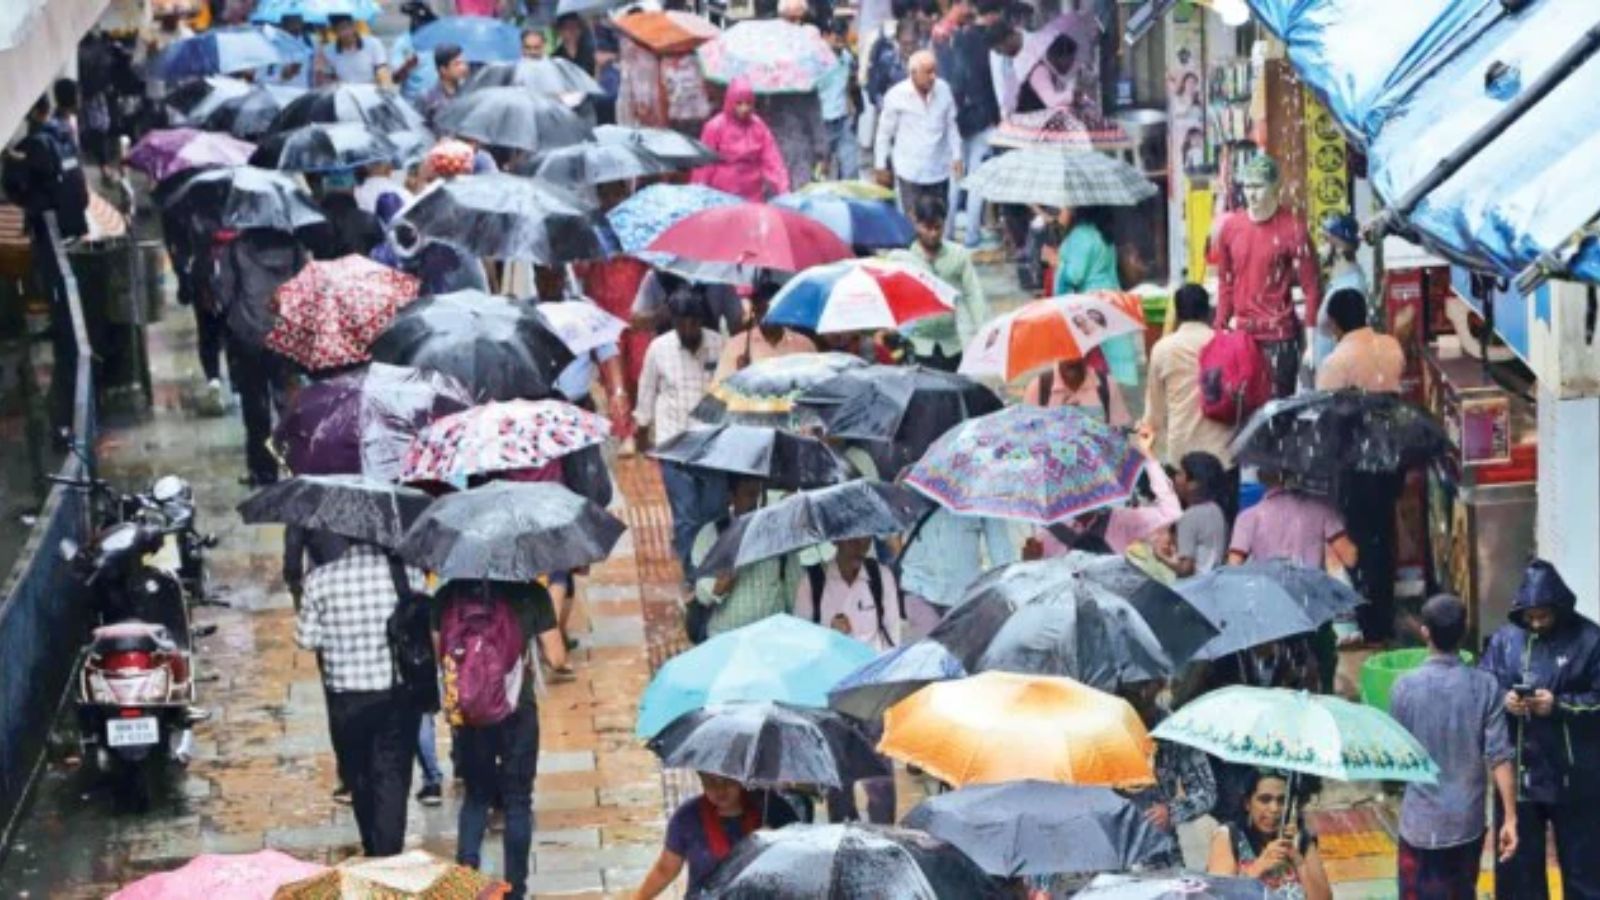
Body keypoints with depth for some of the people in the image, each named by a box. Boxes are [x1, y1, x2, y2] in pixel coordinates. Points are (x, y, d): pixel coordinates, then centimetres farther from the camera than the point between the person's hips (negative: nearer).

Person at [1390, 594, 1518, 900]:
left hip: (1421, 822, -2)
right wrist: (1510, 818, -5)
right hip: (1468, 821, 2)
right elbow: (1500, 758, -10)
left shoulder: (1406, 687, -10)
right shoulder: (1485, 686, -8)